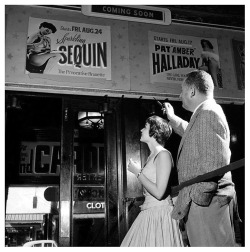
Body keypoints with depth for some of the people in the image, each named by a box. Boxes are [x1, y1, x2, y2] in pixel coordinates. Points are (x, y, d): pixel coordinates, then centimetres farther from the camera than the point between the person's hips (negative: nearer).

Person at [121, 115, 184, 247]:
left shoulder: (163, 154, -14)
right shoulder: (152, 156, 11)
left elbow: (159, 193, -21)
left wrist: (137, 172, -14)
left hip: (160, 214, -8)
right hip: (148, 213, 8)